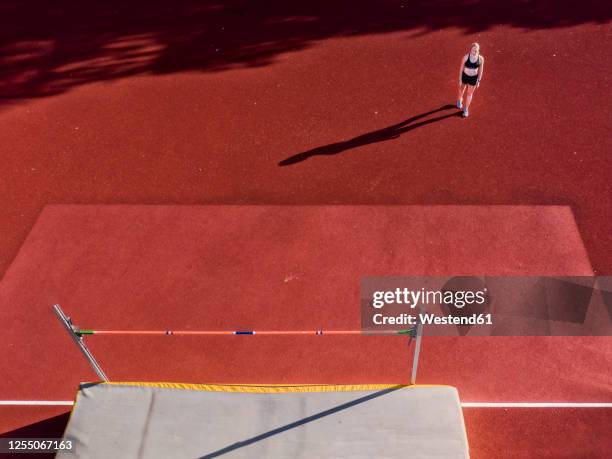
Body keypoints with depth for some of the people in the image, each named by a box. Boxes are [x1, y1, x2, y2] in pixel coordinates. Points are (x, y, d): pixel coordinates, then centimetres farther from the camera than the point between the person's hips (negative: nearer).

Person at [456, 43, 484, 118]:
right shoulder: (466, 57, -23)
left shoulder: (481, 58, -19)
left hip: (473, 78, 0)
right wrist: (460, 80, -7)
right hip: (465, 76, 0)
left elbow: (480, 70, -6)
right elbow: (461, 68, -12)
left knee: (470, 93, 15)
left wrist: (479, 81, -1)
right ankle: (459, 100, 60)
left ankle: (466, 109, 35)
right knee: (461, 89, 26)